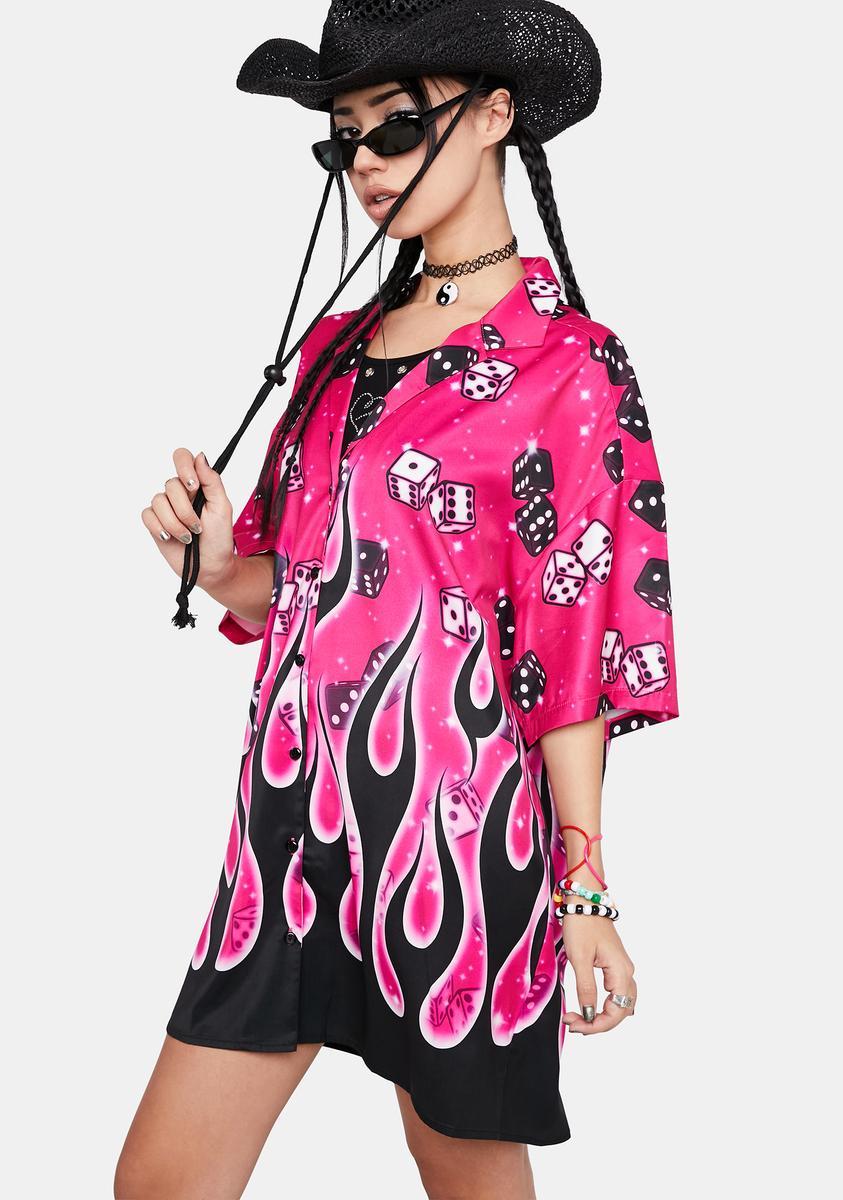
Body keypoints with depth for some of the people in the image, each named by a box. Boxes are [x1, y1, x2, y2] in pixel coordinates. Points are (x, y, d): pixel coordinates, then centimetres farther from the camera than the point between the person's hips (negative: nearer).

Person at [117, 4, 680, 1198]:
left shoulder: (568, 361, -6)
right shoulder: (339, 345, 12)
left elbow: (574, 644, -8)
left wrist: (585, 887, -8)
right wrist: (220, 562, -4)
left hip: (453, 823, -6)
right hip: (292, 813, 6)